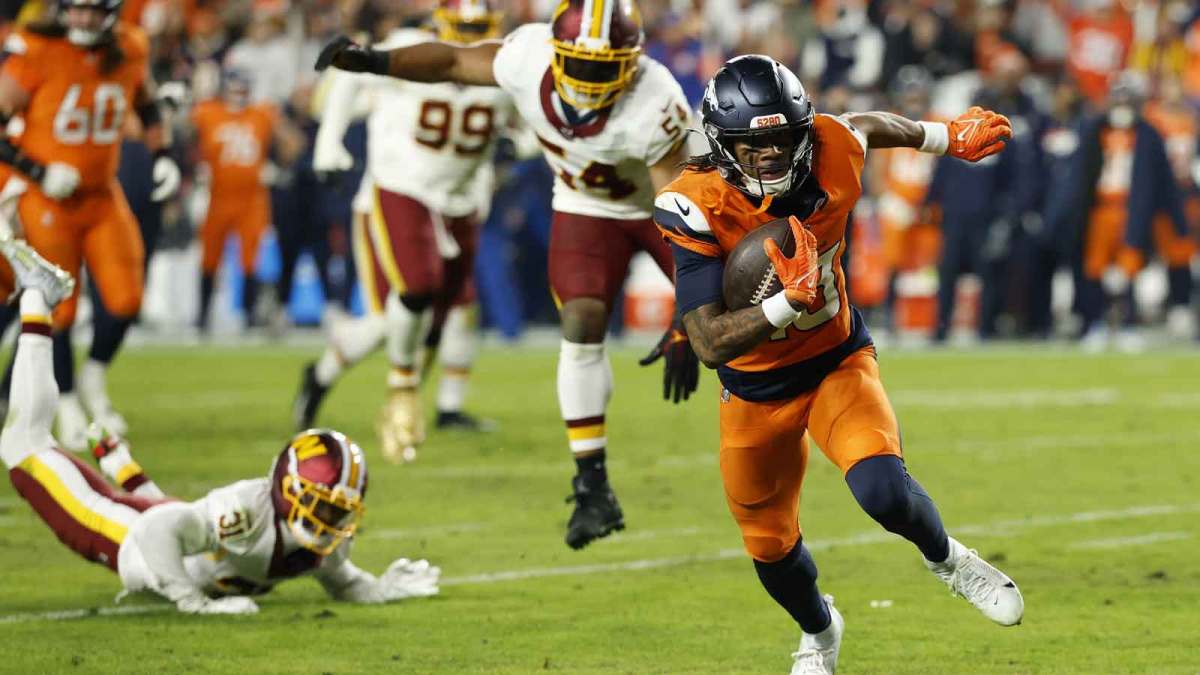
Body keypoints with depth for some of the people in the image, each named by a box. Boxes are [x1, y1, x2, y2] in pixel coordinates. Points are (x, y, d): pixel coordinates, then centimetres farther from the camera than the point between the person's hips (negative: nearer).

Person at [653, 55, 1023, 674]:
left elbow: (870, 126, 5)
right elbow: (709, 345, -34)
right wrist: (790, 301, -46)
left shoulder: (830, 155, -22)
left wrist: (949, 137, 22)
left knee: (884, 493, -25)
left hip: (838, 362, 0)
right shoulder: (698, 210, -31)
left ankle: (946, 559, 11)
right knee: (770, 545, 16)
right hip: (755, 391, 0)